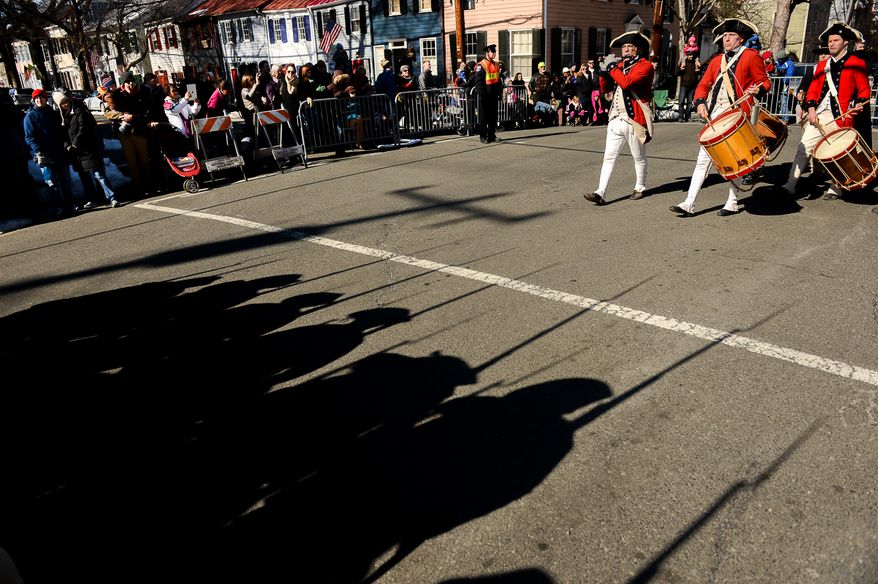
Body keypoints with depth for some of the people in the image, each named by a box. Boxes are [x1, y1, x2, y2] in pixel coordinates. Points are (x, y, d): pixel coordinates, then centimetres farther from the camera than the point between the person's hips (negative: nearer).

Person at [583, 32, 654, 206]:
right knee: (609, 157, -3)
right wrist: (605, 70, 4)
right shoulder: (620, 65, 16)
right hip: (616, 119, 6)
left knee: (639, 157, 10)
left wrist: (612, 66, -13)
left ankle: (639, 188, 26)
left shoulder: (645, 66, -7)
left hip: (634, 120, -6)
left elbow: (626, 82, -24)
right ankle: (600, 193, -8)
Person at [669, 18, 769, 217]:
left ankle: (732, 203, 11)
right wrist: (701, 103, -5)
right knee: (704, 158, -2)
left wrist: (757, 90, -19)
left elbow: (764, 81, 4)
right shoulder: (716, 61, 19)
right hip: (715, 115, 4)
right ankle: (689, 204, -4)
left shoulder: (751, 56, 4)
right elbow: (703, 85, 14)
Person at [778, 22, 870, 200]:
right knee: (804, 148, -6)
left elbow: (864, 89, 3)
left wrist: (859, 104, -16)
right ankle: (791, 185, -7)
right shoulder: (821, 65, 17)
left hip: (841, 117, -4)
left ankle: (835, 189, 15)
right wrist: (811, 109, -2)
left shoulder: (856, 63, 4)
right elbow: (812, 89, 13)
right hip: (818, 115, 4)